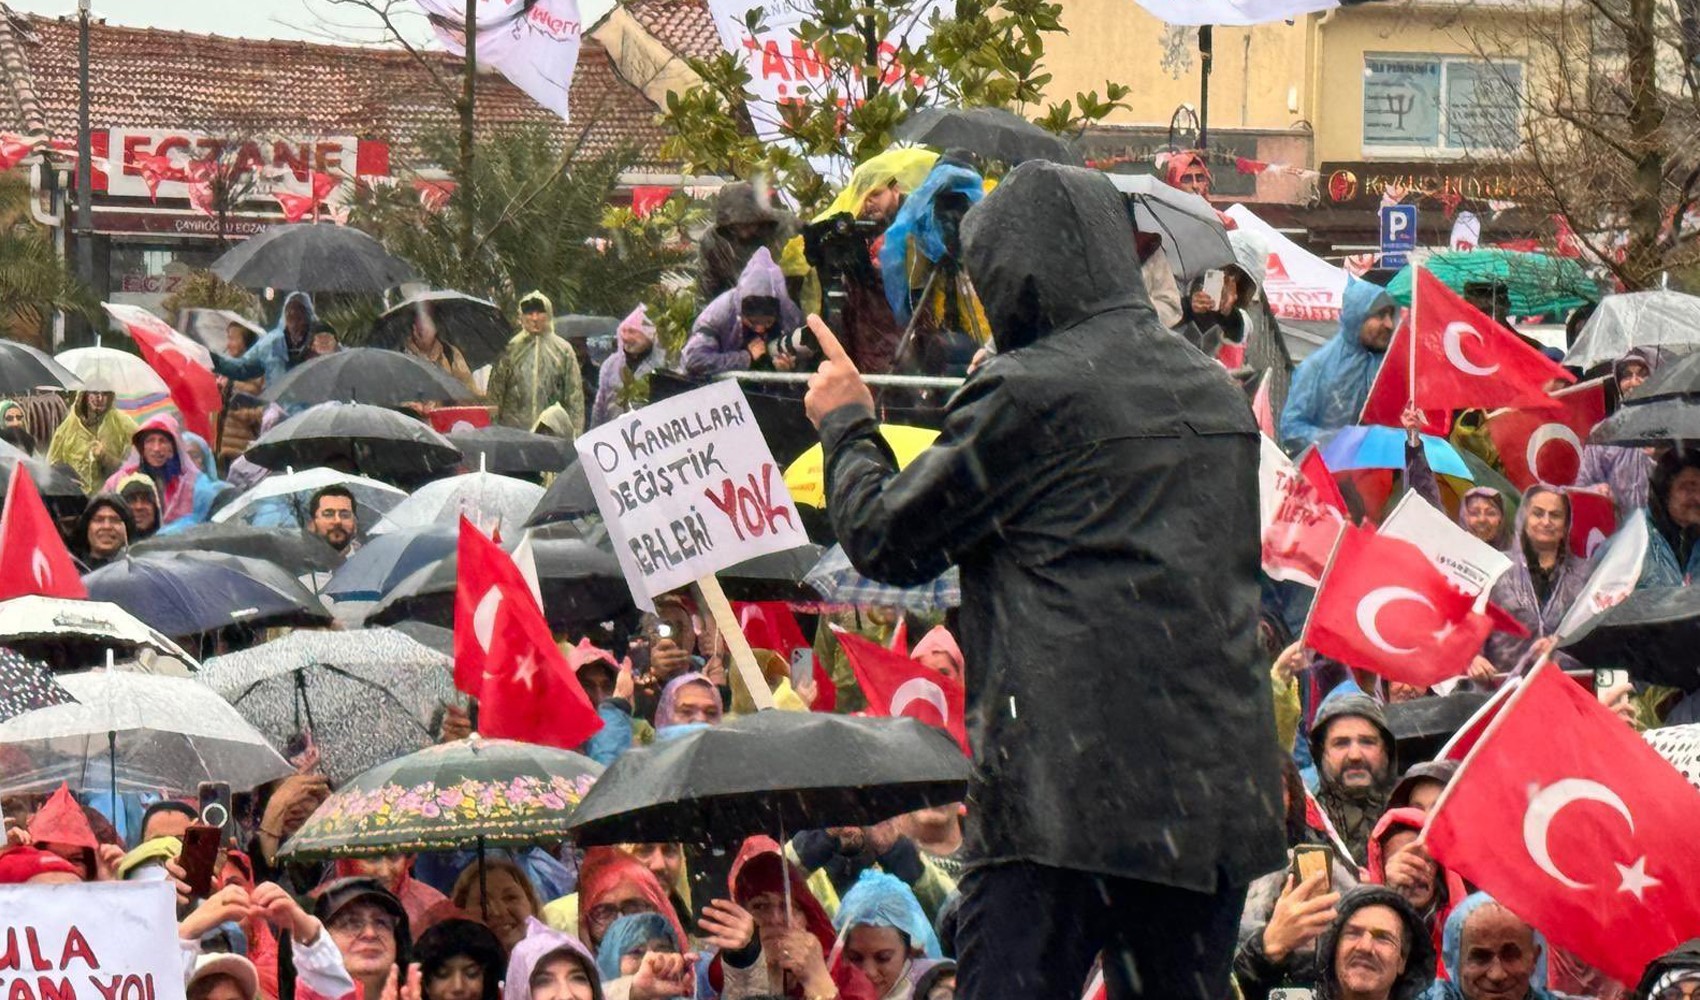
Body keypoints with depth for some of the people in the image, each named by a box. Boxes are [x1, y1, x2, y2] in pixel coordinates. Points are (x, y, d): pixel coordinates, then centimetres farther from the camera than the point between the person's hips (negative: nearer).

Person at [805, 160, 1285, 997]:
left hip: (1068, 798, -7)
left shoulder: (1027, 392, -7)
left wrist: (845, 423, 20)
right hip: (1220, 794, 7)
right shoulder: (1214, 395, 15)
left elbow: (886, 540, 0)